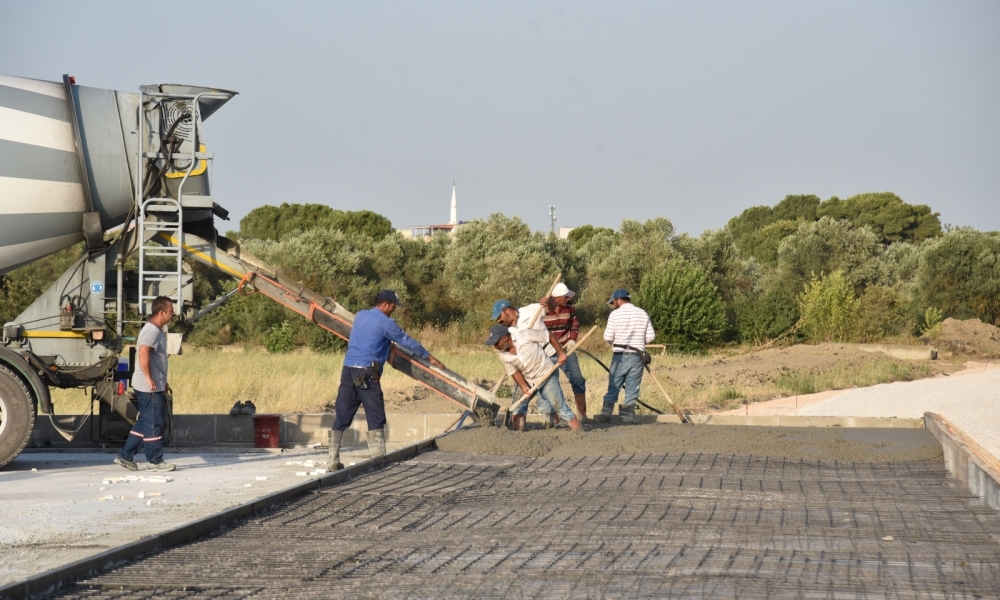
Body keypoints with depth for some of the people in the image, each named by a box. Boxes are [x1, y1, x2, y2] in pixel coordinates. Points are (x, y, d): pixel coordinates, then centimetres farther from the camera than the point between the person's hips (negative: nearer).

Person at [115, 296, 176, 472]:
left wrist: (162, 381, 23)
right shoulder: (152, 331, -16)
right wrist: (149, 379, -26)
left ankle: (125, 456, 16)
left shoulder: (156, 330, 17)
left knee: (144, 422, 14)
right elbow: (143, 354, -29)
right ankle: (155, 461, 5)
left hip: (154, 385, 10)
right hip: (149, 386, -10)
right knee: (153, 423, -2)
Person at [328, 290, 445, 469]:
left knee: (342, 417, 7)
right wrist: (429, 357, 13)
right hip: (367, 374, -7)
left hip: (348, 370, 7)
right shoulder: (385, 322, -5)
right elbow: (408, 341, 2)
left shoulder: (360, 316, 17)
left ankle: (334, 460, 6)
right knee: (376, 419, -1)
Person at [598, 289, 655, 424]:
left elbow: (608, 337, -8)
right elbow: (650, 336, 4)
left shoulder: (615, 314, -6)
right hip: (637, 356, 2)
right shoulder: (643, 314, 5)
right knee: (632, 390, 4)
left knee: (613, 387, 6)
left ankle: (605, 415, 4)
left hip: (620, 356, -2)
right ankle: (627, 418, 1)